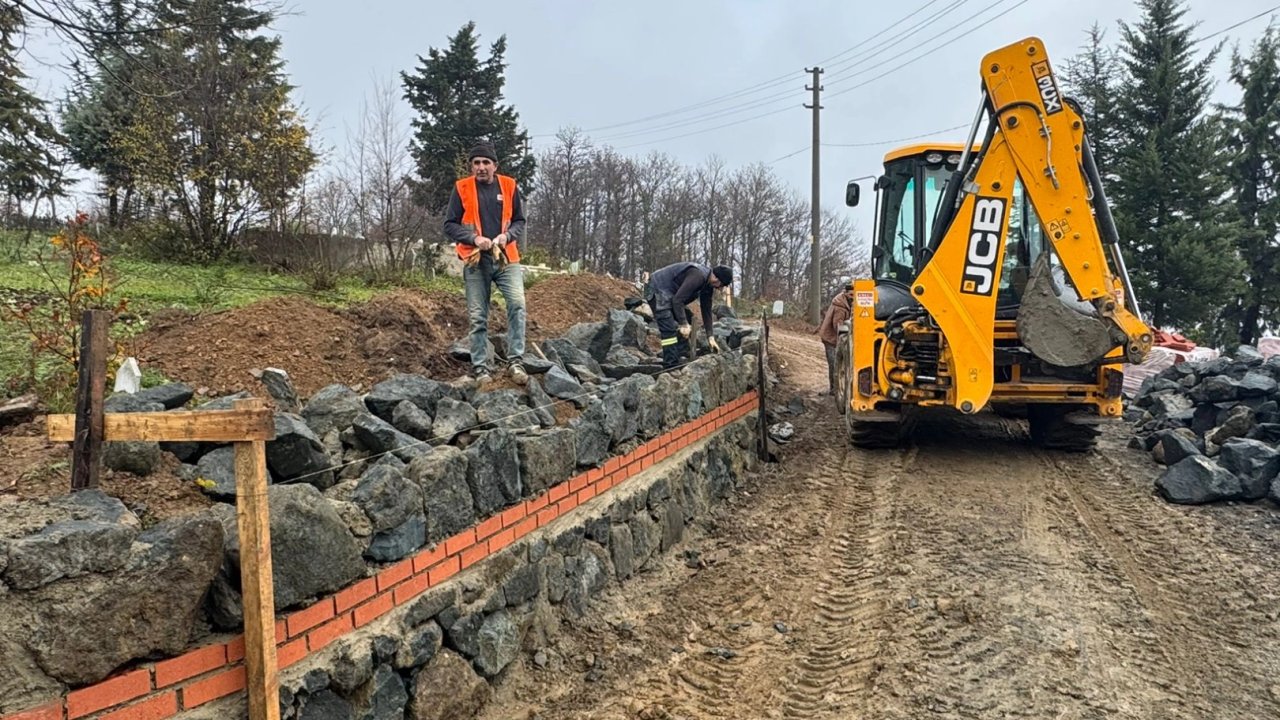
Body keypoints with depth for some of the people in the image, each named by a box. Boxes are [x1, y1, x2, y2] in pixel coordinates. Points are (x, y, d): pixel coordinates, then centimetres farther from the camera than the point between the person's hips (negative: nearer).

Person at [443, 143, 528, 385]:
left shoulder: (509, 186, 5)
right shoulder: (462, 188, 1)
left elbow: (519, 221, 12)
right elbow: (450, 226, 1)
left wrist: (507, 235, -9)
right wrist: (474, 238, -14)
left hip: (507, 258, 1)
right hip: (476, 262, -1)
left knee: (517, 304, -18)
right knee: (478, 317, 1)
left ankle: (515, 361, -10)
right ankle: (480, 368, 10)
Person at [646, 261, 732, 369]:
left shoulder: (708, 285, 3)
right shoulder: (698, 276, -28)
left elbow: (706, 310, 10)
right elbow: (677, 300, -31)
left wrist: (710, 337, 7)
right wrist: (684, 324, -28)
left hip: (669, 291, 11)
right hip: (658, 289, -11)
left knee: (687, 317, 15)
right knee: (669, 329, -17)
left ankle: (684, 355, 15)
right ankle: (671, 366, -17)